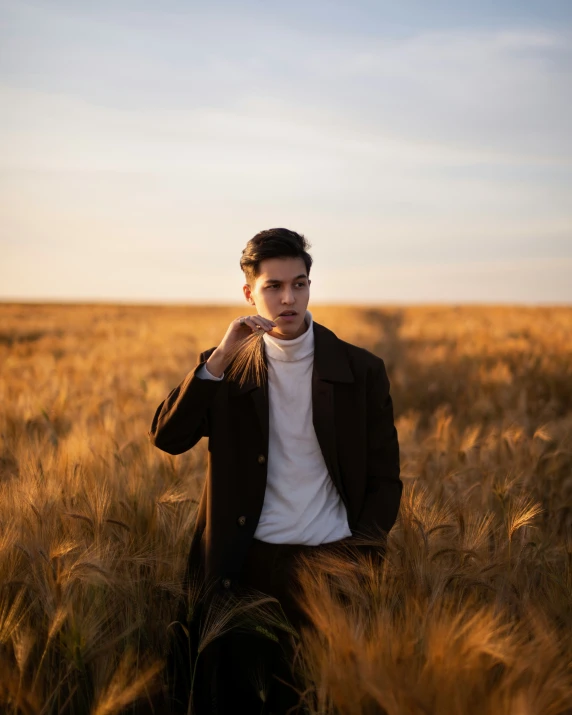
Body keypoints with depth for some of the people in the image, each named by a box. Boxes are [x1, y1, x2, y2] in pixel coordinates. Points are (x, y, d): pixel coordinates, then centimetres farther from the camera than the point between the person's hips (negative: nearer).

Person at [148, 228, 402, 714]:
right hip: (248, 564, 1)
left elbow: (384, 479, 4)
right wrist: (220, 357, -17)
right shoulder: (225, 369, 4)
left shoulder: (361, 370, 1)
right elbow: (168, 438, -9)